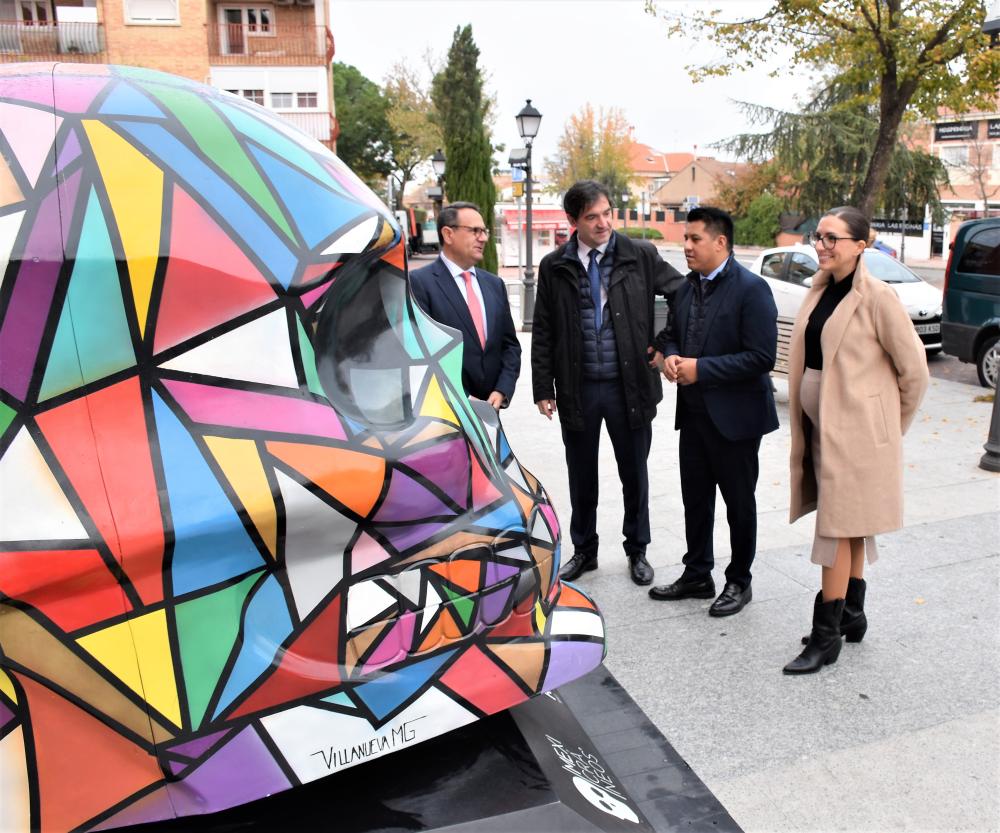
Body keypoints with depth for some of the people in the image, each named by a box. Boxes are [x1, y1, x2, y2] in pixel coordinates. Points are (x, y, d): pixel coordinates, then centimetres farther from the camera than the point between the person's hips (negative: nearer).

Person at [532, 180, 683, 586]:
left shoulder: (640, 255, -3)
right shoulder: (554, 267, 0)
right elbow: (543, 333, 2)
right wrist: (543, 388, -1)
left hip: (628, 385, -1)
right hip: (577, 388, 1)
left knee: (634, 473, 12)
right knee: (581, 475, 14)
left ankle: (637, 550, 31)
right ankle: (584, 550, 32)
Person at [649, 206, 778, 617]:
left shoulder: (751, 289, -15)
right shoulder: (688, 287, 8)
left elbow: (761, 357, -21)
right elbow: (671, 333, 18)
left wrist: (700, 368, -22)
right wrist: (670, 356, -5)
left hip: (734, 416, -7)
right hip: (694, 412, 7)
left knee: (739, 501, 9)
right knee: (695, 498, 16)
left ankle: (738, 582, 26)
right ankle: (697, 574, 32)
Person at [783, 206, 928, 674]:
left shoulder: (877, 298, -13)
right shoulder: (820, 292, 9)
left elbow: (913, 368, -8)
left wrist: (893, 425, 1)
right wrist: (804, 421, 12)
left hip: (855, 429, -7)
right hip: (819, 424, 7)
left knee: (838, 529, -3)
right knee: (850, 528, 17)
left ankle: (826, 636, 6)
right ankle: (852, 616, 30)